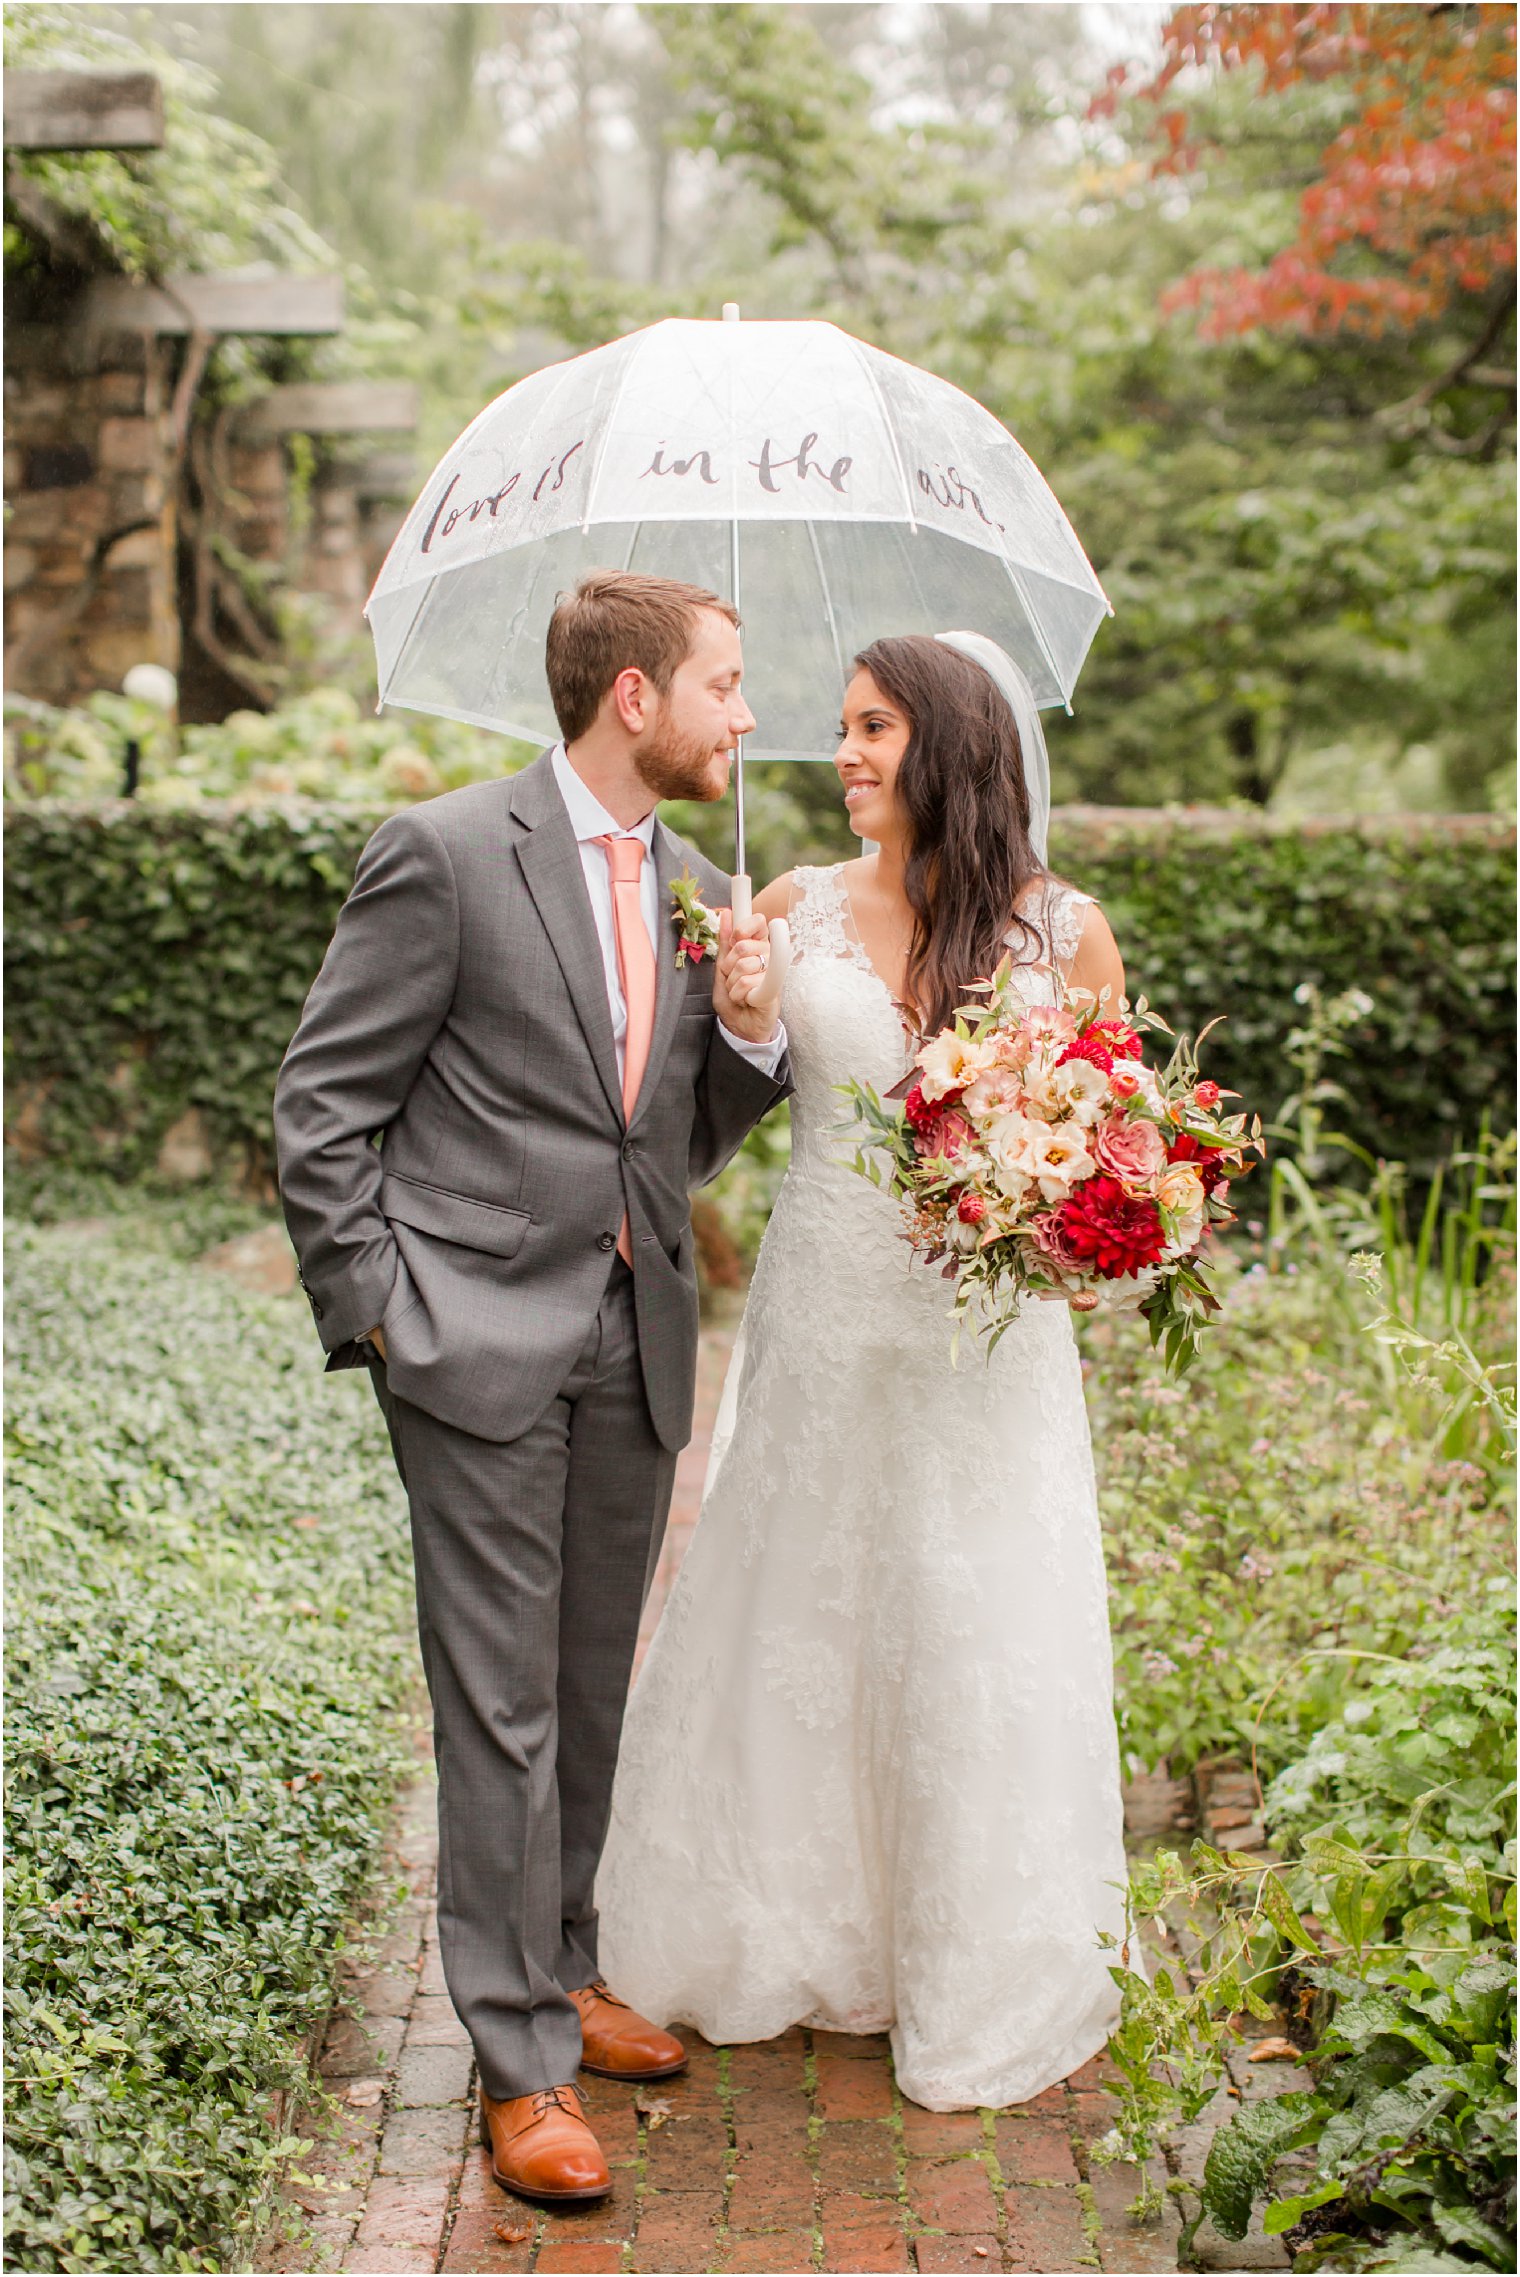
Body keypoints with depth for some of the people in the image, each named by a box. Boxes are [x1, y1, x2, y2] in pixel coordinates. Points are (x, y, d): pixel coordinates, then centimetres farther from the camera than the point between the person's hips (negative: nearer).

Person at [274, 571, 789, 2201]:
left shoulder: (696, 892, 11)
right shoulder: (446, 854, -9)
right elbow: (322, 1107, -7)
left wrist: (744, 1029, -3)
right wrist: (372, 1316, -10)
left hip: (636, 1347, 7)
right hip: (483, 1344, -6)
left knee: (593, 1691, 16)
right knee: (503, 1706, -2)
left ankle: (558, 1974, 33)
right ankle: (523, 2062, 9)